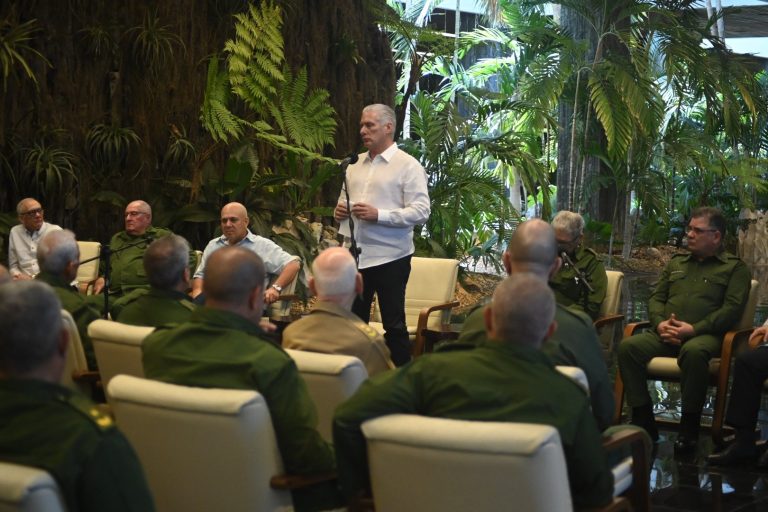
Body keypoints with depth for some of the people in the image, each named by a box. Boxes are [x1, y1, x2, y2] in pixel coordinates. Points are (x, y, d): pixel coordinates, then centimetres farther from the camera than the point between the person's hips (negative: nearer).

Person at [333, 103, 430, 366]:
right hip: (354, 255, 6)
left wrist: (378, 215, -23)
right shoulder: (355, 164, 14)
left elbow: (421, 211, -14)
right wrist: (339, 210, 1)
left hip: (389, 256, -6)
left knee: (394, 324, 2)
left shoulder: (408, 165, -7)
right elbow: (344, 200, 25)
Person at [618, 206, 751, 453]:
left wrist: (694, 329, -15)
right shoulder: (676, 263, 27)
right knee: (628, 346, -24)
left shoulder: (734, 267, 10)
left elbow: (732, 308, -3)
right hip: (665, 335, 5)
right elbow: (656, 298, 22)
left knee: (693, 351, -41)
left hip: (705, 335, -5)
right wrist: (660, 323, -2)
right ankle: (643, 421, -18)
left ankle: (689, 428, -26)